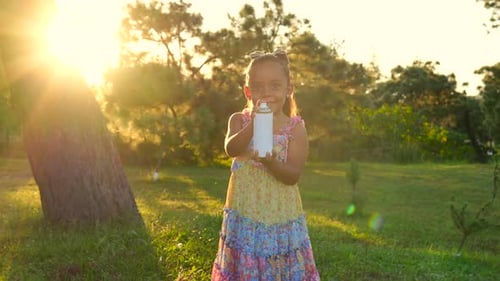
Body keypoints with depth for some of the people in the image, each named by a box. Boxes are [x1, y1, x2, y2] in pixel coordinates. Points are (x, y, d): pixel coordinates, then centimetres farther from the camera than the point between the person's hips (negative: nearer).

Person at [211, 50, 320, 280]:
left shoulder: (295, 127, -5)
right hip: (245, 213, 1)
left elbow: (293, 175, -11)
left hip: (281, 216, -1)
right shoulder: (240, 120, -1)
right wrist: (254, 125, -37)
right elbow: (231, 149, -21)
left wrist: (270, 161, -31)